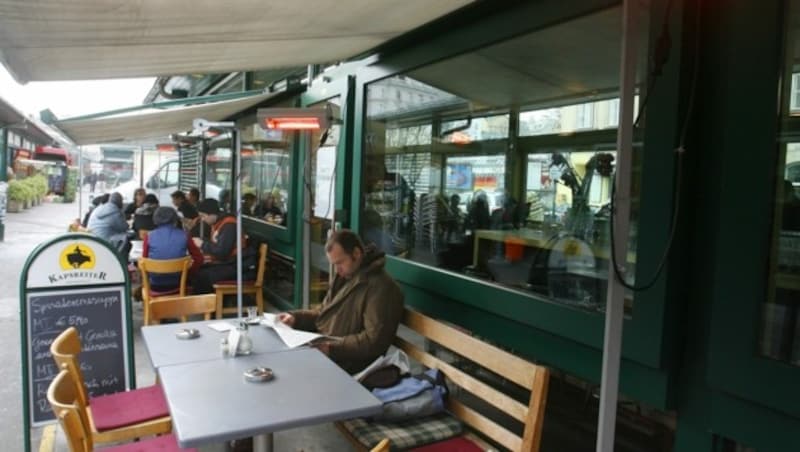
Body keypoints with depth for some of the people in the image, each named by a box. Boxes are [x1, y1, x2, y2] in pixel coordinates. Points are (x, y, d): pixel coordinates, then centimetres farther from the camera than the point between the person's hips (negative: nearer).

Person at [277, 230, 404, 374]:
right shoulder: (344, 276, 13)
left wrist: (333, 347, -26)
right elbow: (323, 314, 21)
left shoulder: (381, 288, -17)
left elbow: (375, 341, -23)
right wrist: (295, 317, 4)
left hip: (345, 365, -9)